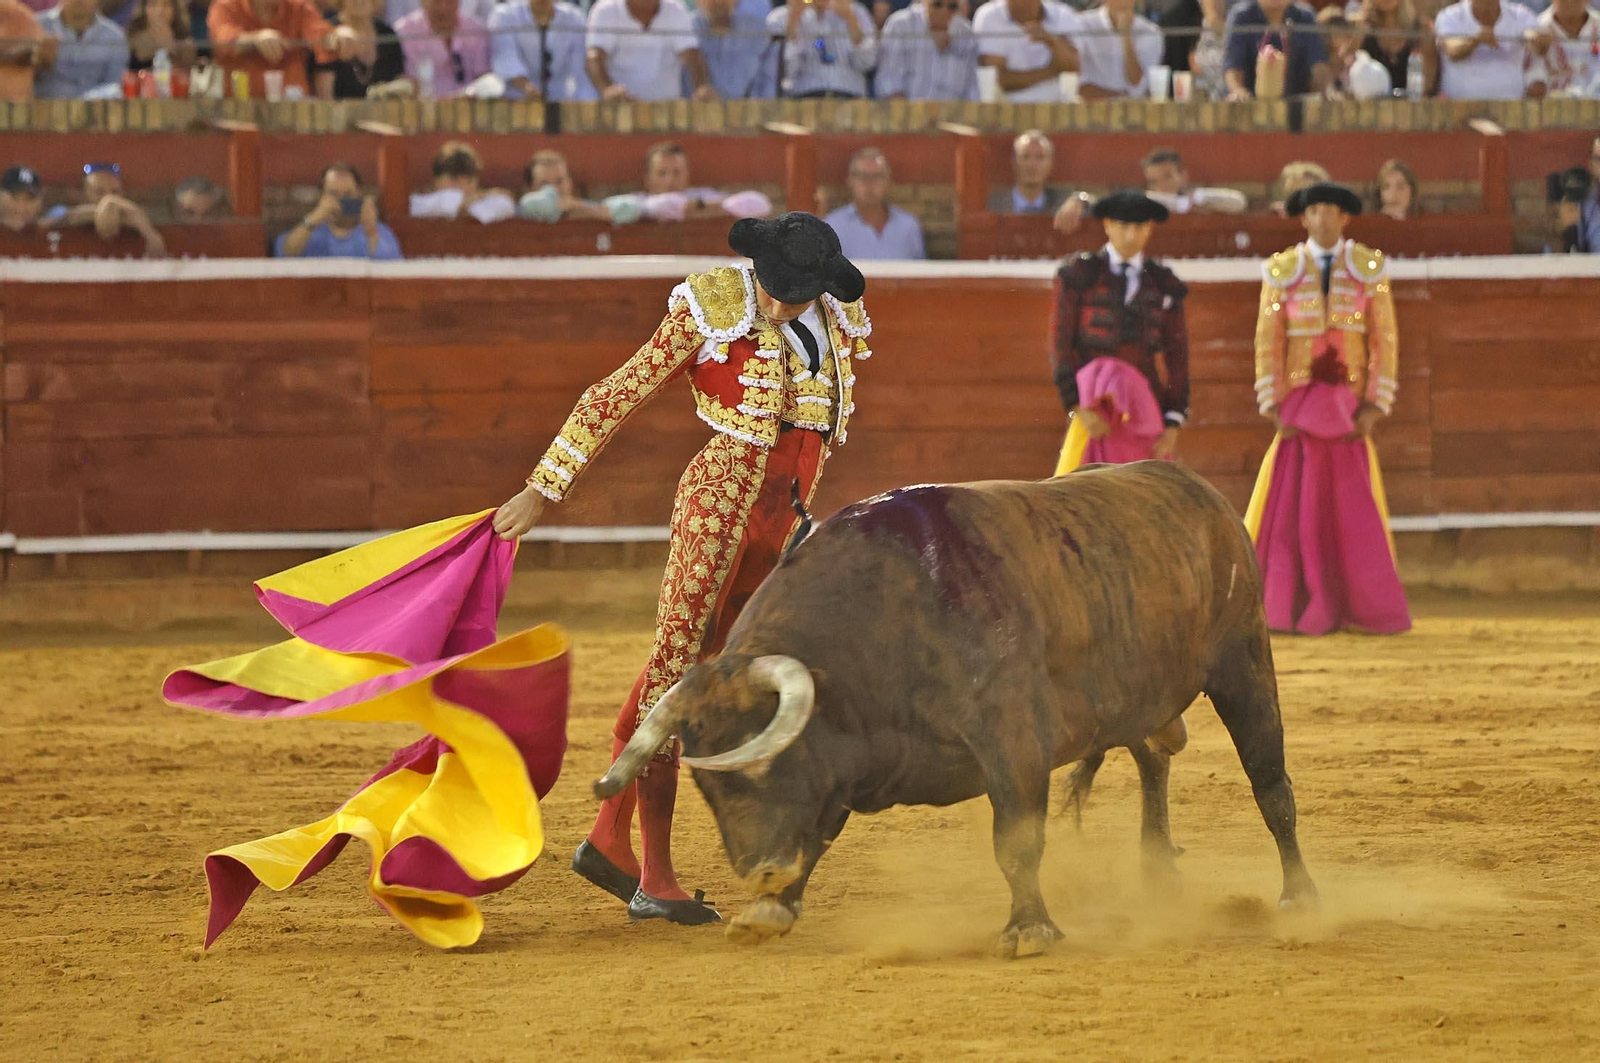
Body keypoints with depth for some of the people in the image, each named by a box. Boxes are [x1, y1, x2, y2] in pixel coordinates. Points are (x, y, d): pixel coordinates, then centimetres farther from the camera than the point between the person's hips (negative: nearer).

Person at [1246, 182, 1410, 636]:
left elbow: (1385, 341, 1)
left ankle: (1367, 610, 7)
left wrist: (1375, 407, -7)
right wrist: (1273, 408, -8)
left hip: (1349, 405, 0)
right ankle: (1291, 610, 1)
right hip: (1299, 402, 0)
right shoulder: (1282, 271, 2)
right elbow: (1267, 343, 1)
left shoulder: (1369, 269, 2)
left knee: (1355, 506, -1)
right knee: (1292, 505, -4)